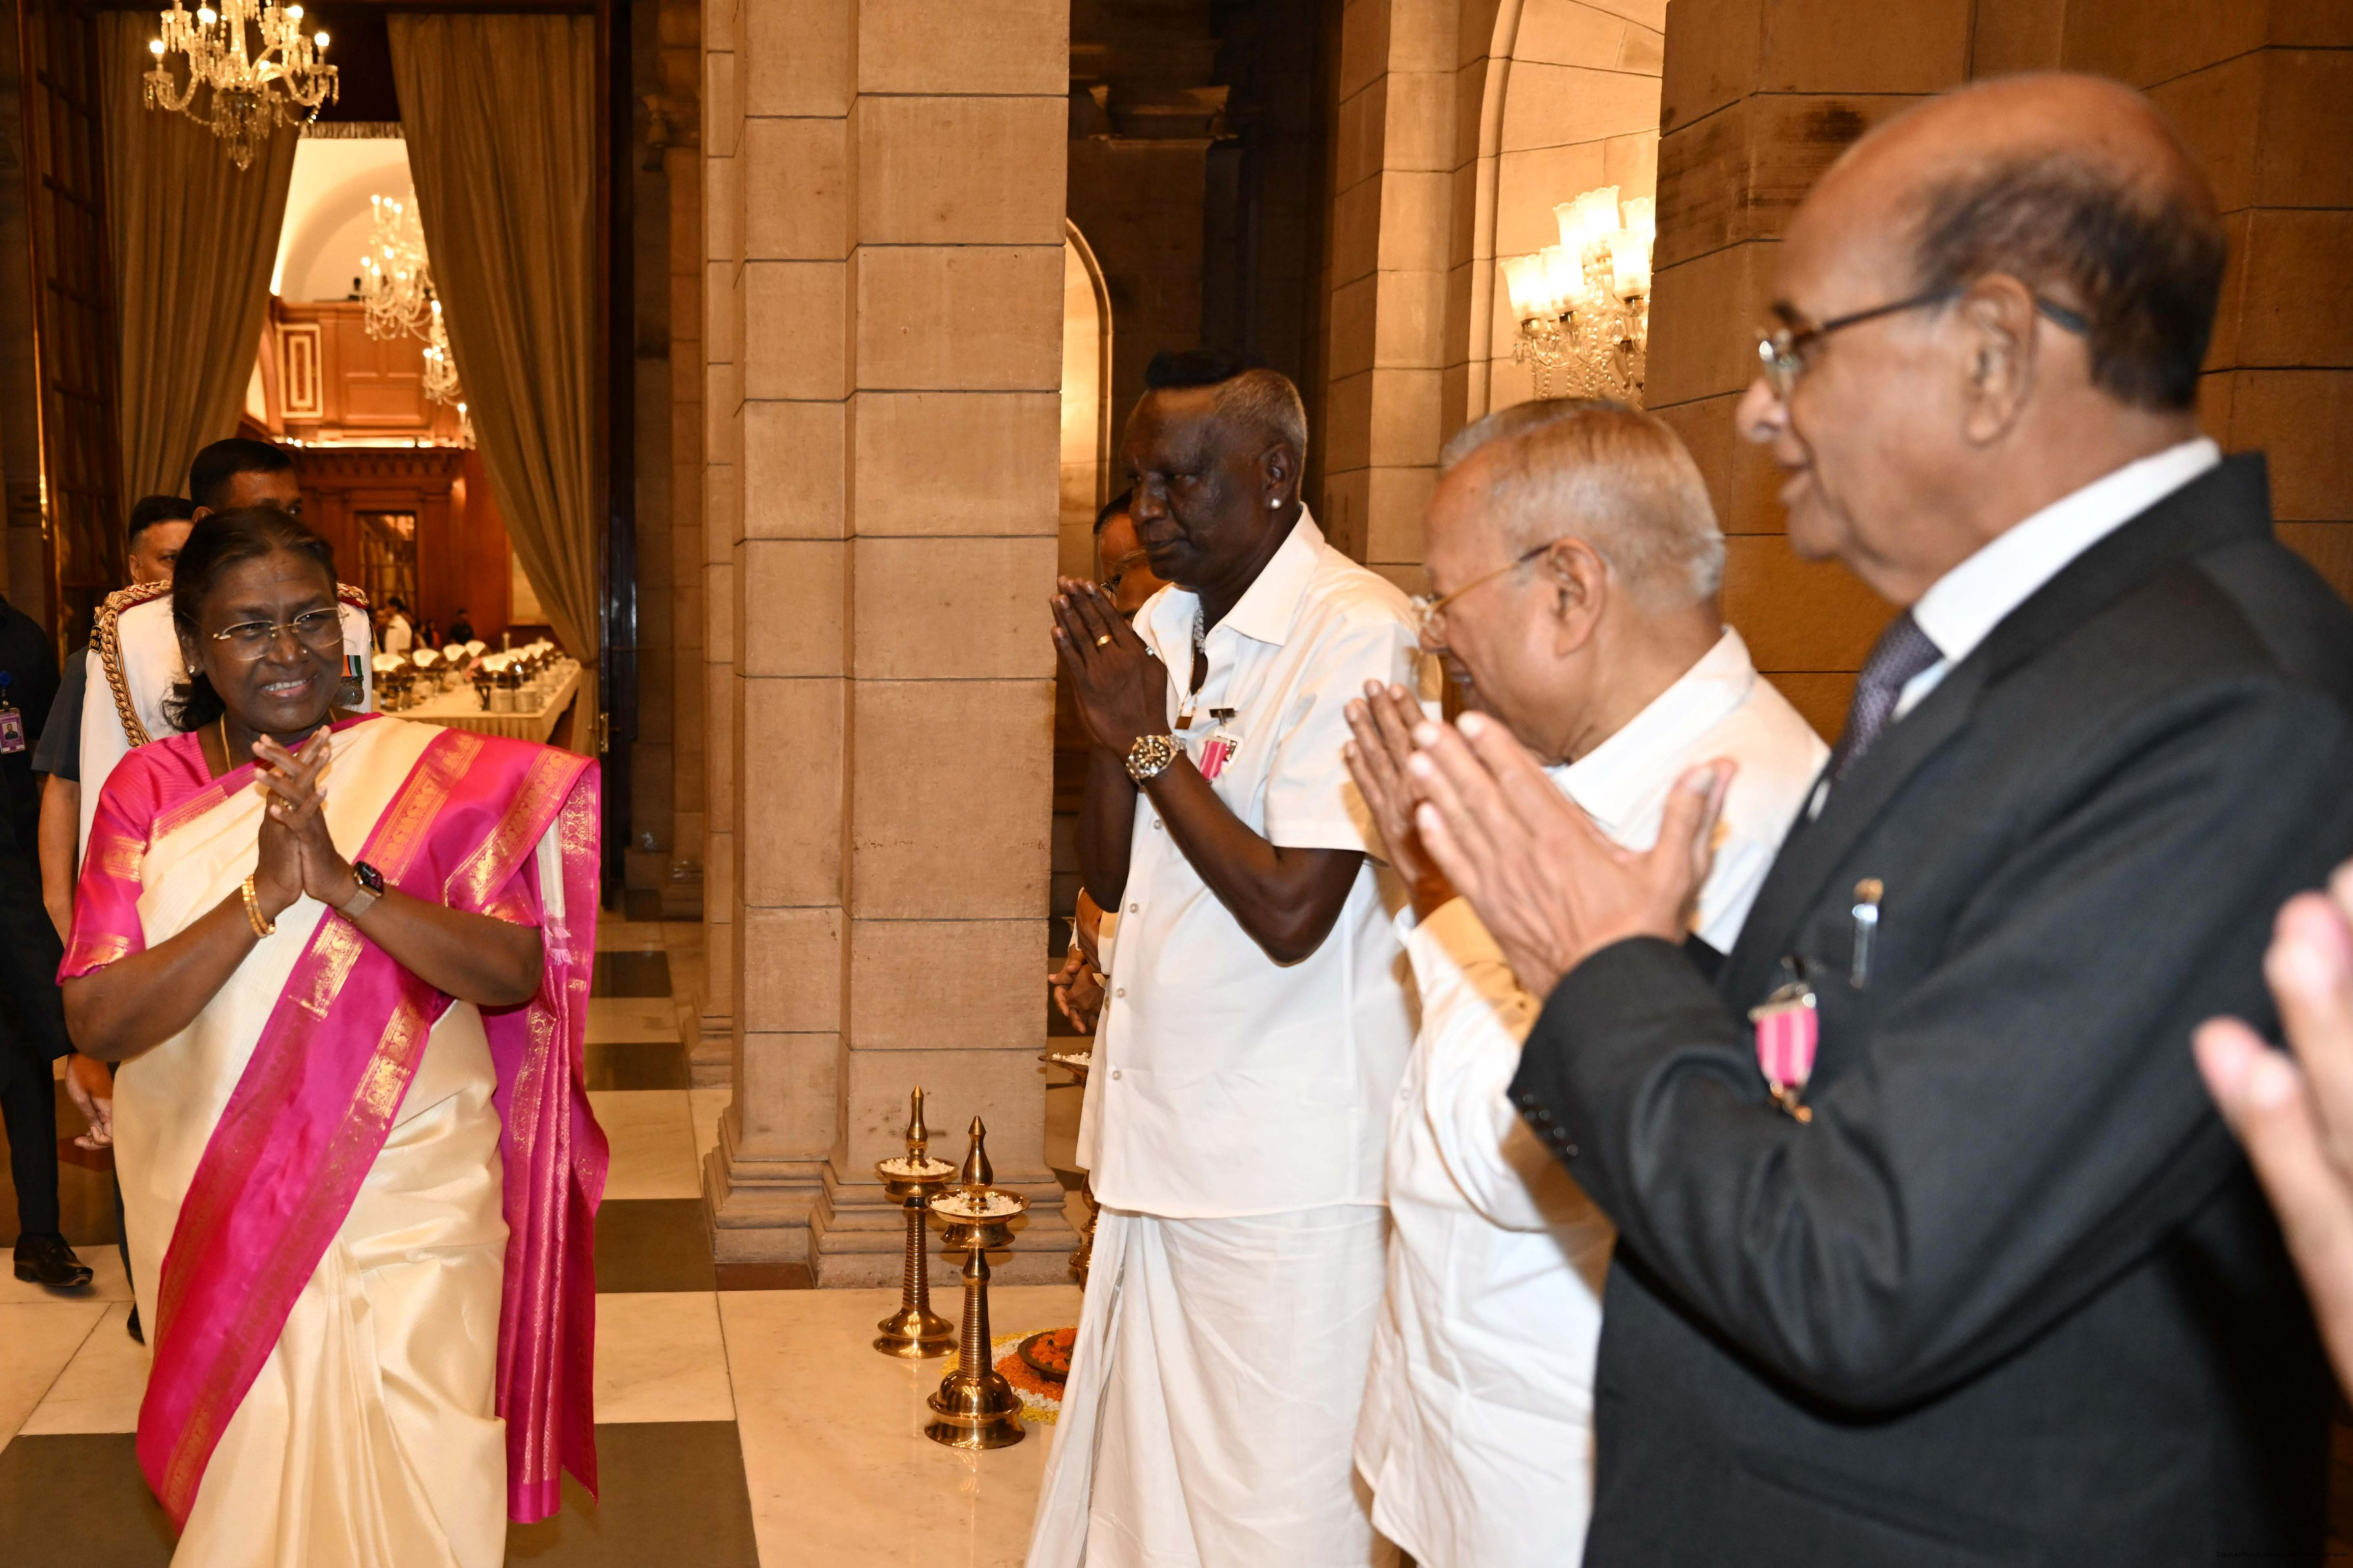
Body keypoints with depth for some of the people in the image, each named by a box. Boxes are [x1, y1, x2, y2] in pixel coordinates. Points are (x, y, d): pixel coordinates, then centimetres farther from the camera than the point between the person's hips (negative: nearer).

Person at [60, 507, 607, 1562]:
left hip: (410, 1192, -1)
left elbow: (517, 973, -13)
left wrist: (345, 880, -24)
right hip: (210, 1198, 2)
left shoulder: (433, 772, -4)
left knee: (411, 1477, 1)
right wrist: (264, 891, -23)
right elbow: (98, 1020, -10)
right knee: (241, 1475, 14)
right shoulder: (148, 789, 0)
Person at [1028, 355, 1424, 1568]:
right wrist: (1110, 728, -6)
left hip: (1284, 1174, -7)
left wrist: (1152, 741, -13)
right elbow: (1110, 880, 10)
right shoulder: (1162, 627, 9)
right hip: (1159, 1141, 8)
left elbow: (1290, 913, -22)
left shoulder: (1357, 636, -15)